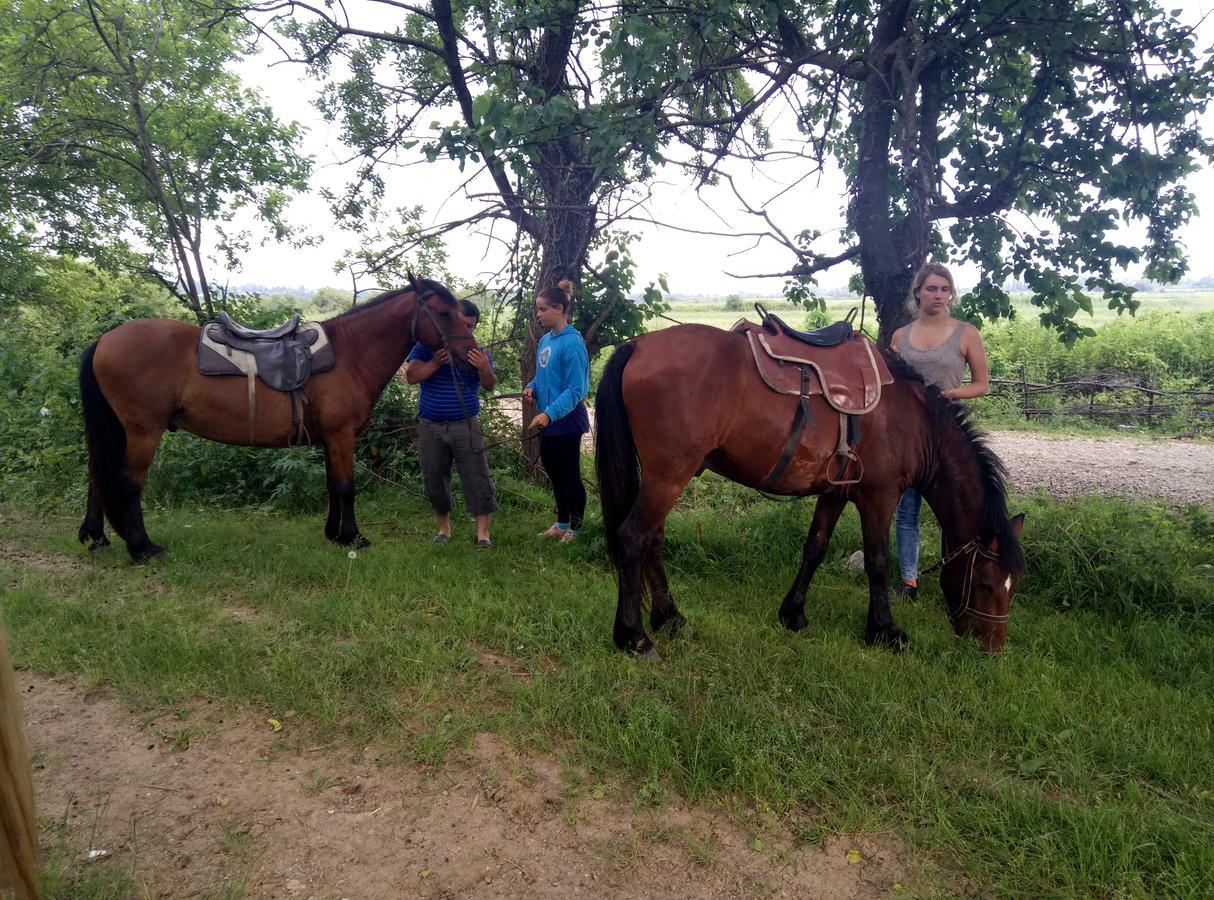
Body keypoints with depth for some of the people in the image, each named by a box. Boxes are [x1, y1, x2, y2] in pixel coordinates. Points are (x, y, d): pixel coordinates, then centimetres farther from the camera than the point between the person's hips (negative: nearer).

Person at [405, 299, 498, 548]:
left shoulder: (476, 351, 3)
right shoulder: (427, 346, 2)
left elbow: (490, 385, -10)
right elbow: (411, 376, -9)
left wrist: (485, 368, -33)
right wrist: (436, 362, -24)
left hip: (466, 426, -1)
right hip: (430, 427, 1)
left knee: (477, 478, -5)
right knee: (434, 480, 10)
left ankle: (483, 532, -1)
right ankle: (443, 527, 26)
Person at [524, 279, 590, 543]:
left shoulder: (572, 343, -18)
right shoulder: (545, 340, 7)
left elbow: (575, 390, -22)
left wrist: (550, 413, -31)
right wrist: (532, 387, -2)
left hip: (566, 422, -8)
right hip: (547, 422, 8)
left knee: (569, 477, 5)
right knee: (555, 475, 18)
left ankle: (576, 529, 21)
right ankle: (561, 525, 33)